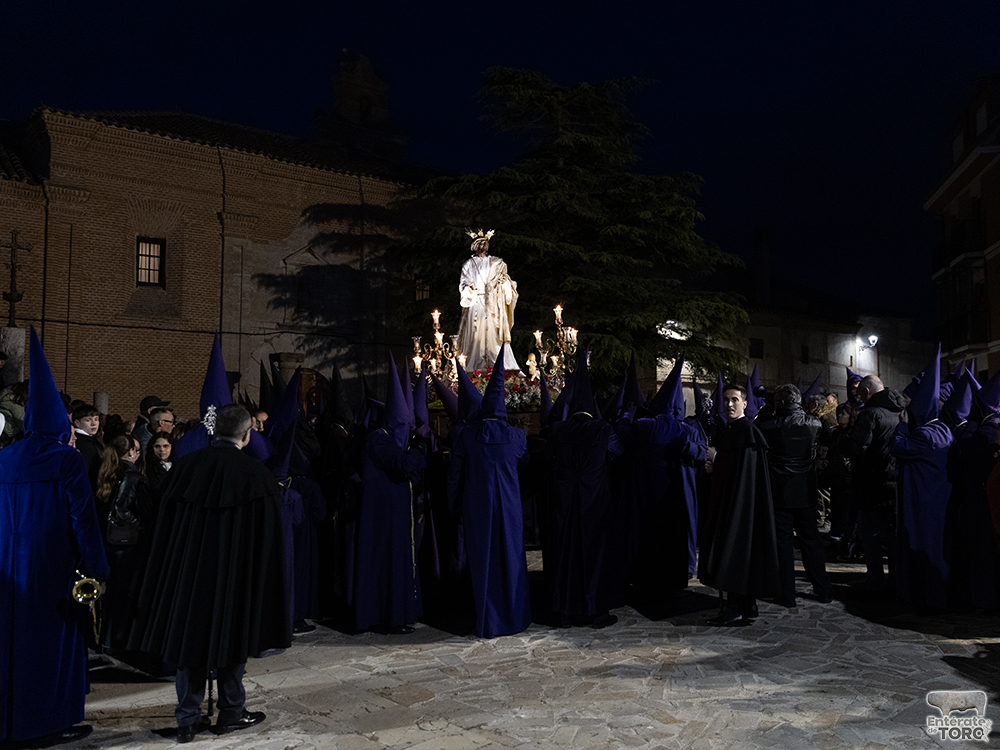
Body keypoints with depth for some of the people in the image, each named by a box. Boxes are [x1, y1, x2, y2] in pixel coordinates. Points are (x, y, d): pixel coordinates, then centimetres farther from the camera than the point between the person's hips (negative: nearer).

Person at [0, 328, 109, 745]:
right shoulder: (66, 459, -13)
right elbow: (83, 515, -15)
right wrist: (97, 567, -10)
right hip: (52, 566, -5)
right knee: (54, 638, 5)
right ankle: (51, 721, 12)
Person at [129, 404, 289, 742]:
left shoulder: (186, 466, -2)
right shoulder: (255, 474, -12)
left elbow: (165, 525, 3)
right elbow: (266, 536, -7)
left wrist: (175, 568, 13)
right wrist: (260, 580, 4)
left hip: (188, 568, 3)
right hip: (234, 572, -3)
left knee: (190, 634, 12)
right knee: (231, 635, 12)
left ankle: (188, 720, 17)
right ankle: (231, 712, 23)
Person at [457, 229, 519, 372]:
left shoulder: (496, 263, 15)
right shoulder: (469, 264, 11)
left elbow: (504, 280, 13)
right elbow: (463, 283, 5)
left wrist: (504, 281, -10)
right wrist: (469, 289, -16)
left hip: (492, 305, 1)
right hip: (475, 303, -1)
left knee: (495, 333, -6)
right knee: (476, 333, -7)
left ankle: (500, 364, -6)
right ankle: (476, 365, -6)